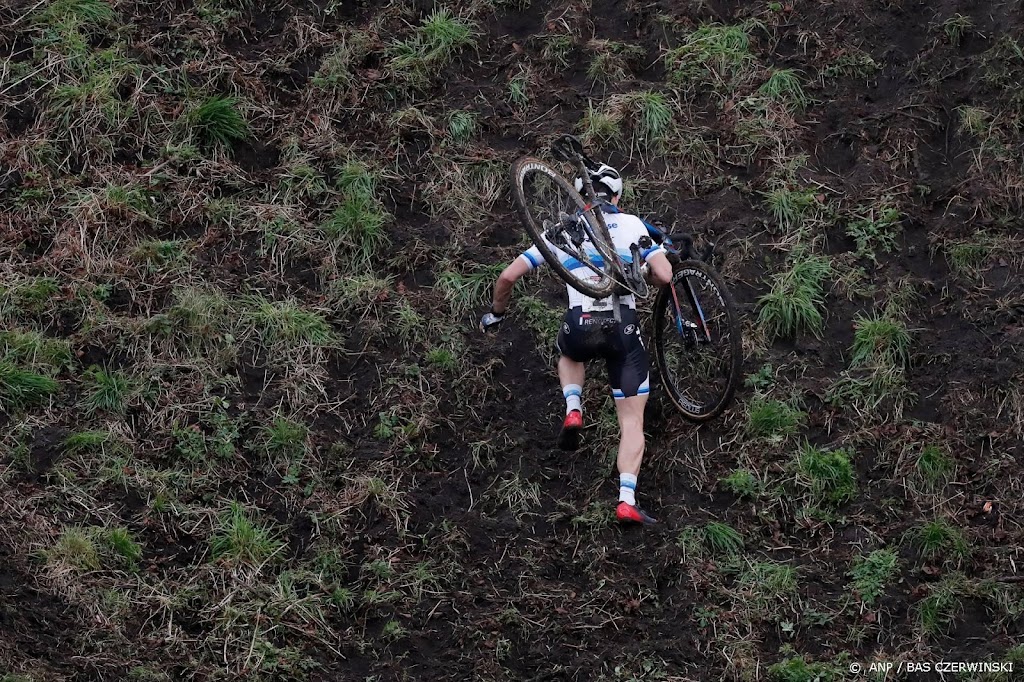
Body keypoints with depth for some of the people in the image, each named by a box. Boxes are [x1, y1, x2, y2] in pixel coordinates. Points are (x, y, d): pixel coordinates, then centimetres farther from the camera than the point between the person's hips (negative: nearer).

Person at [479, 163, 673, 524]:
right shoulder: (631, 224, 10)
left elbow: (508, 276, 12)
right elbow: (664, 275, -2)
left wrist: (496, 313, 29)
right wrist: (642, 275, 21)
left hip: (580, 326, 1)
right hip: (624, 329, -1)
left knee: (568, 353, 40)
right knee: (632, 422, 7)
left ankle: (573, 410, 13)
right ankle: (627, 500, -11)